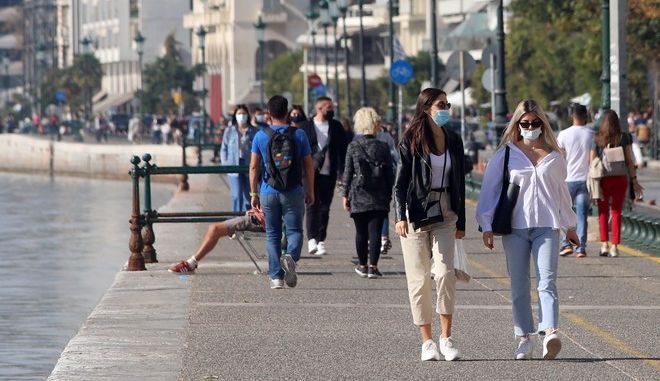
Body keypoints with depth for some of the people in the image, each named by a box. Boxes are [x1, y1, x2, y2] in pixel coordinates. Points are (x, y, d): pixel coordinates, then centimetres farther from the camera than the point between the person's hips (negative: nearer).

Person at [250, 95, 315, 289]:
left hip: (269, 192, 1)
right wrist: (310, 191, 11)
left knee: (272, 235, 9)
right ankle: (291, 256, -26)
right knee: (294, 231, 5)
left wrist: (253, 193, 7)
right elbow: (308, 165, 2)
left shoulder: (261, 136, -1)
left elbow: (254, 167, 0)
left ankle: (276, 277, 5)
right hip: (294, 193, -1)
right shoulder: (299, 134, -1)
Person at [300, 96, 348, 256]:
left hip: (329, 174, 3)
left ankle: (321, 241, 10)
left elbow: (342, 150, 9)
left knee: (324, 207, 5)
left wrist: (341, 171, 1)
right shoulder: (306, 127, 1)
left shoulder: (336, 127, 8)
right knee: (312, 205, -9)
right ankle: (312, 239, -14)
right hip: (312, 172, -3)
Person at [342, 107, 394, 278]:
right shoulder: (383, 147, -1)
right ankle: (373, 266, -9)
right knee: (375, 232, -1)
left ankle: (363, 265, 19)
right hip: (378, 198, 0)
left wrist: (345, 194, 7)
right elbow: (389, 174, 3)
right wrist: (389, 194, 13)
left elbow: (348, 172, -1)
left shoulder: (353, 147, -4)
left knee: (361, 233, 11)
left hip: (358, 197, 0)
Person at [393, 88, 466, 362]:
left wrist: (461, 222, 15)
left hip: (444, 215, 3)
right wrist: (400, 216, -16)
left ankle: (446, 337, -5)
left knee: (445, 272, -13)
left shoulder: (453, 142, 12)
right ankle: (427, 342, 5)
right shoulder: (411, 141, -2)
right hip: (416, 214, -3)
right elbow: (400, 181, -5)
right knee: (419, 278, -1)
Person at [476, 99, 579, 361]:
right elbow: (490, 189, 6)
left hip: (546, 226, 0)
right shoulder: (506, 154, 6)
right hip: (514, 227, 0)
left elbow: (561, 190, 23)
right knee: (519, 286, 2)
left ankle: (550, 333, -29)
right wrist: (487, 225, -1)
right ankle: (524, 338, 8)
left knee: (547, 282, -14)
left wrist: (570, 226, 29)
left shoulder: (554, 156, 12)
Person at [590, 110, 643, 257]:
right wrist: (634, 180, 7)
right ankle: (614, 246, 4)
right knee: (616, 212, 7)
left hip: (603, 179, -1)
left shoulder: (597, 139, -3)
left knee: (603, 212, 12)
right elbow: (630, 161, 0)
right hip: (620, 178, 1)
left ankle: (604, 244, 3)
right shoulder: (624, 138, -1)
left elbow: (592, 161, -3)